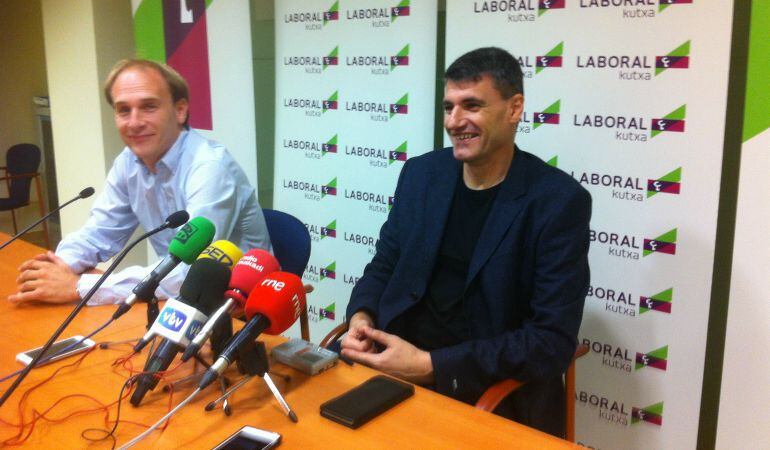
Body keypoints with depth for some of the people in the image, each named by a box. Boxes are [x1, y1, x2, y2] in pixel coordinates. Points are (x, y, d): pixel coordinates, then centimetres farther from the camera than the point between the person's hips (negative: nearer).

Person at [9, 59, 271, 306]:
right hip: (185, 299, 6)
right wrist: (63, 264, -14)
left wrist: (79, 286, -28)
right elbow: (100, 232, 8)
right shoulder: (128, 162, 0)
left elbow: (189, 271, -32)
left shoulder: (210, 166, -25)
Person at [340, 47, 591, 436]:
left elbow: (553, 341, -16)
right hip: (393, 362, 5)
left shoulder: (558, 201, -12)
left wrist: (431, 365, -22)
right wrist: (362, 316, -9)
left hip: (496, 393, -4)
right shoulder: (421, 173, 2)